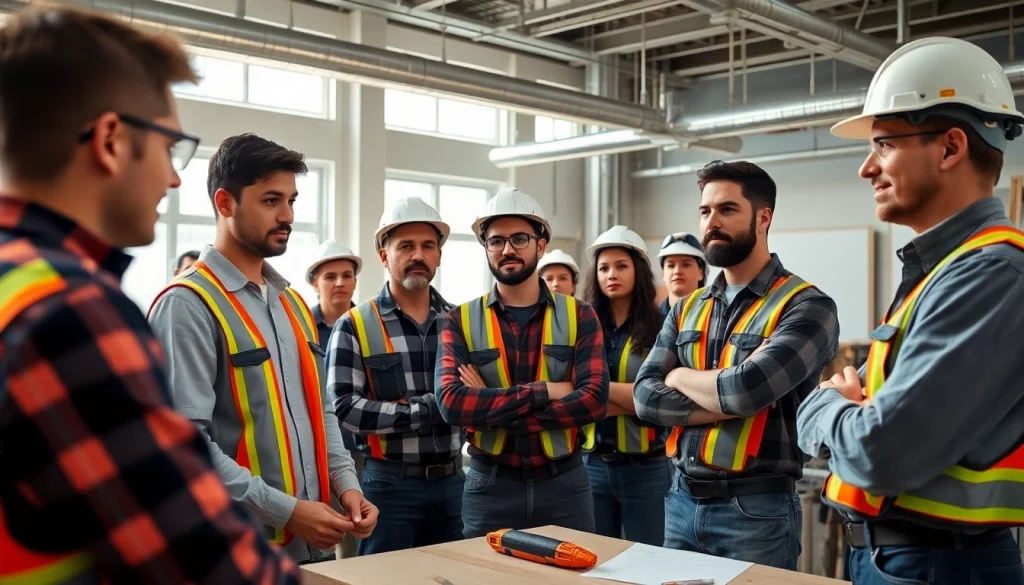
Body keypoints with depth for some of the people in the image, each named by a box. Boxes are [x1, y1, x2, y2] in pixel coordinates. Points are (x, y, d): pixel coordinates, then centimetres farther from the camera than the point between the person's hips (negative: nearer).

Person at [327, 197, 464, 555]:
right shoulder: (355, 326, -5)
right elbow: (345, 409, -15)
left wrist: (409, 406, -14)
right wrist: (427, 409, -15)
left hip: (453, 482, 4)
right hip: (390, 484, -4)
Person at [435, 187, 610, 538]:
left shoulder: (578, 316, 0)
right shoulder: (461, 321, -1)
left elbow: (594, 400, -14)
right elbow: (451, 403, -16)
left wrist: (487, 409, -17)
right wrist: (545, 391, -19)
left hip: (564, 483, 1)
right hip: (489, 486, 0)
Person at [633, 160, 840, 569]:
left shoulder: (806, 306, -11)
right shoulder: (687, 309, 8)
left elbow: (747, 388, -26)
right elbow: (646, 398, -2)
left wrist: (682, 376, -6)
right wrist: (728, 404, -15)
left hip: (756, 509, -5)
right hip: (681, 501, 6)